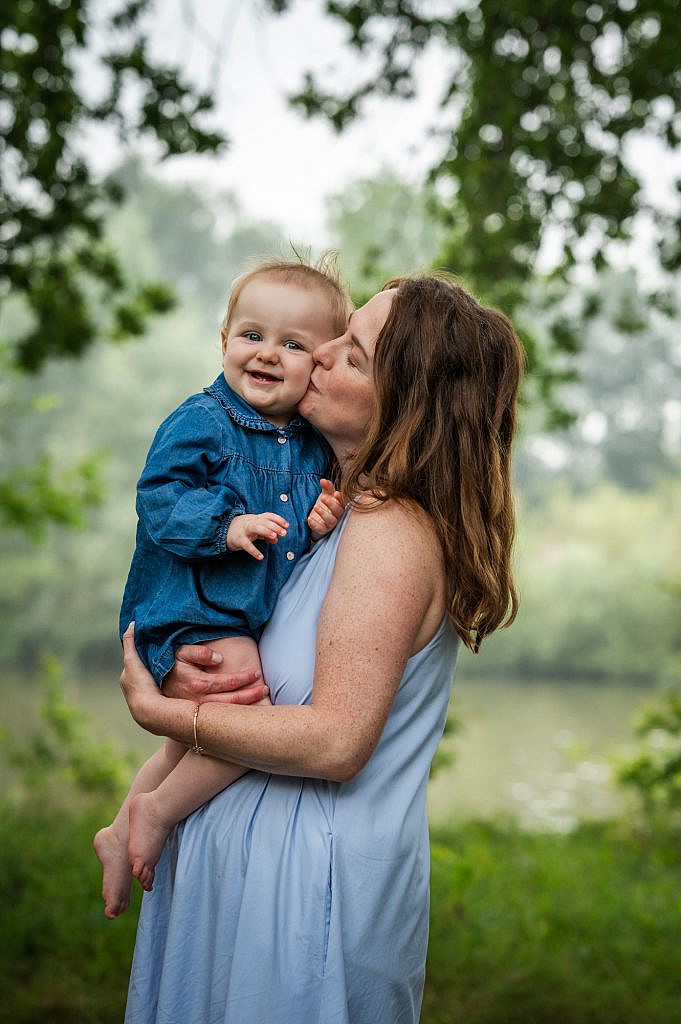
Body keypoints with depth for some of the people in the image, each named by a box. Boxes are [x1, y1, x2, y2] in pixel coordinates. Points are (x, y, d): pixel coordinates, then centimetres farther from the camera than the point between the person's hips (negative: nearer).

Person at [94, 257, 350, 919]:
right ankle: (156, 812, -2)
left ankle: (123, 836, 40)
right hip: (190, 617, -8)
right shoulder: (198, 423, -11)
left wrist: (323, 523, -9)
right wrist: (226, 526, -32)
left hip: (259, 626, 8)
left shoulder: (314, 445, 7)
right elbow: (159, 499, -18)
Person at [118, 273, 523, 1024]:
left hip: (309, 871, -8)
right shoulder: (344, 504, 6)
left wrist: (158, 710, -17)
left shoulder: (392, 532, -22)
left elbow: (335, 743, -26)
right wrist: (182, 662, -11)